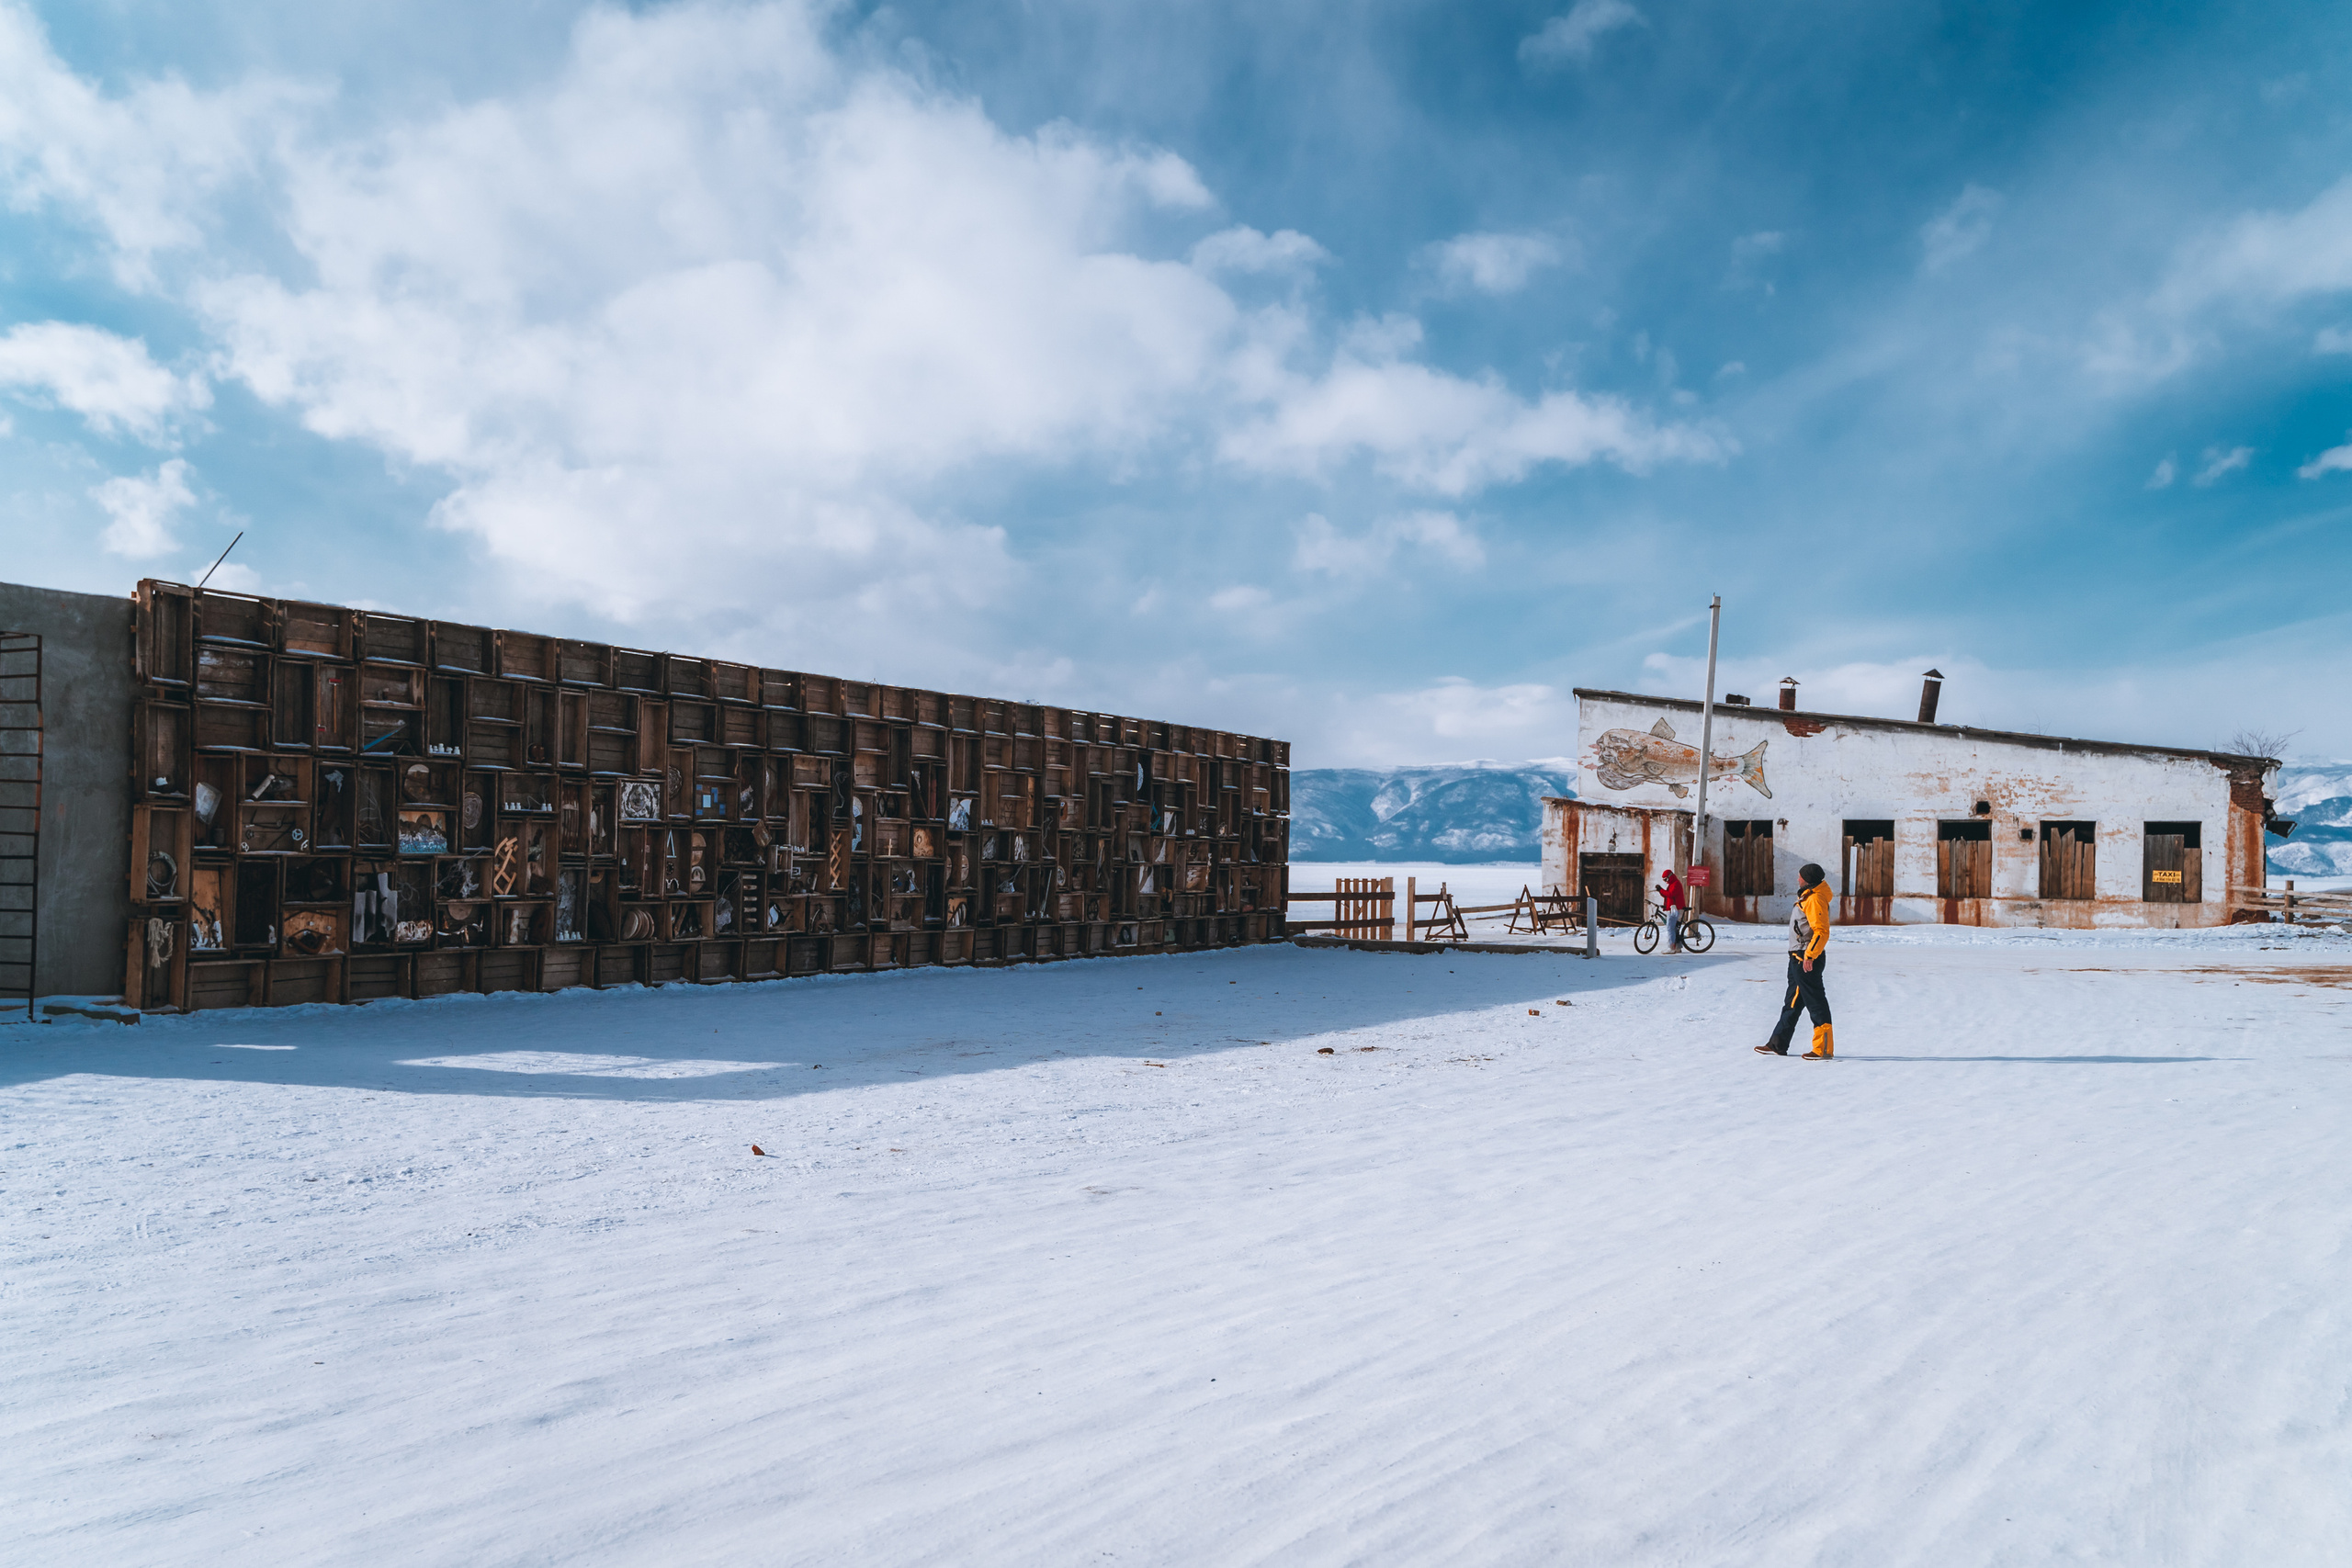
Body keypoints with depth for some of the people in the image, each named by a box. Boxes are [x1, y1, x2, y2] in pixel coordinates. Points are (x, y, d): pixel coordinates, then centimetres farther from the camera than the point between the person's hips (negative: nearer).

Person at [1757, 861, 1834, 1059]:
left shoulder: (1815, 899, -17)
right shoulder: (1808, 896, 15)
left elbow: (1822, 931, -24)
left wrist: (1810, 955, -29)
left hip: (1807, 960, -11)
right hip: (1798, 958, 11)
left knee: (1815, 1002, -6)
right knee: (1792, 1002, 14)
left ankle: (1824, 1049, -1)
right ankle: (1778, 1044, 21)